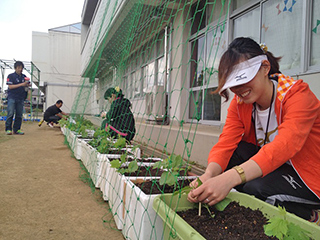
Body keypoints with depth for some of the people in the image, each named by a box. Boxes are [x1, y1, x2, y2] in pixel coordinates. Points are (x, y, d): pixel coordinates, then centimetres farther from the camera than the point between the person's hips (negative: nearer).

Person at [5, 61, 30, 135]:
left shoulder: (24, 77, 14)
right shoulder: (11, 76, 1)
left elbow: (27, 85, 20)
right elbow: (10, 86, -8)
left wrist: (27, 85, -4)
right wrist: (21, 84, -15)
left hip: (21, 98, 4)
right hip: (12, 97, -4)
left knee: (19, 115, 3)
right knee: (10, 113, -8)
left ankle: (16, 129, 9)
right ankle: (8, 129, -2)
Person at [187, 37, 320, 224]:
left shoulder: (297, 93, -22)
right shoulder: (239, 103, -5)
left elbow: (284, 145, -40)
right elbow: (225, 143, -17)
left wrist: (230, 178, -53)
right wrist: (209, 175, -40)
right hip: (271, 167, 5)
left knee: (256, 187, -31)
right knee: (233, 152, -18)